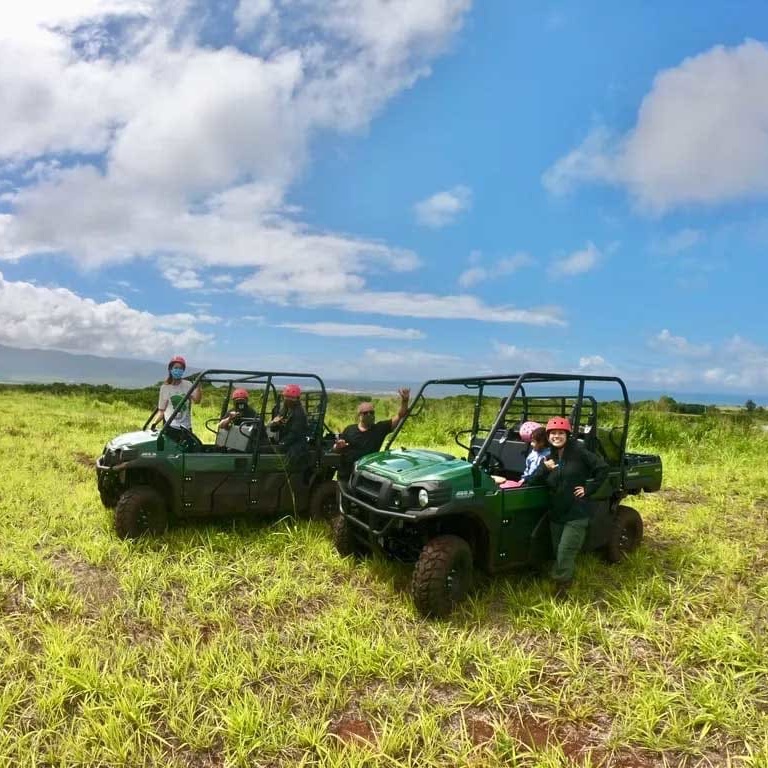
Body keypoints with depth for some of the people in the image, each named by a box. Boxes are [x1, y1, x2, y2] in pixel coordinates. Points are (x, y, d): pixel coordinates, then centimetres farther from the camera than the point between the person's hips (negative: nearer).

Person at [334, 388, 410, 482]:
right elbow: (335, 449, 8)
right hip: (345, 476, 1)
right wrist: (338, 446, -16)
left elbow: (399, 417, -9)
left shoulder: (380, 428, 0)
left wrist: (404, 401, -26)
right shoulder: (350, 429, 3)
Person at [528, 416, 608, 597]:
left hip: (576, 514, -5)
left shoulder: (578, 452, -9)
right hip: (556, 514, 5)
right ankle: (564, 582, 35)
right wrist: (544, 468, -18)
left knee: (565, 552, -9)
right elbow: (532, 482, -2)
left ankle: (560, 587, 8)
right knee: (558, 553, 15)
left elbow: (603, 468, -8)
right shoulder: (548, 456, 5)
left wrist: (589, 489, -10)